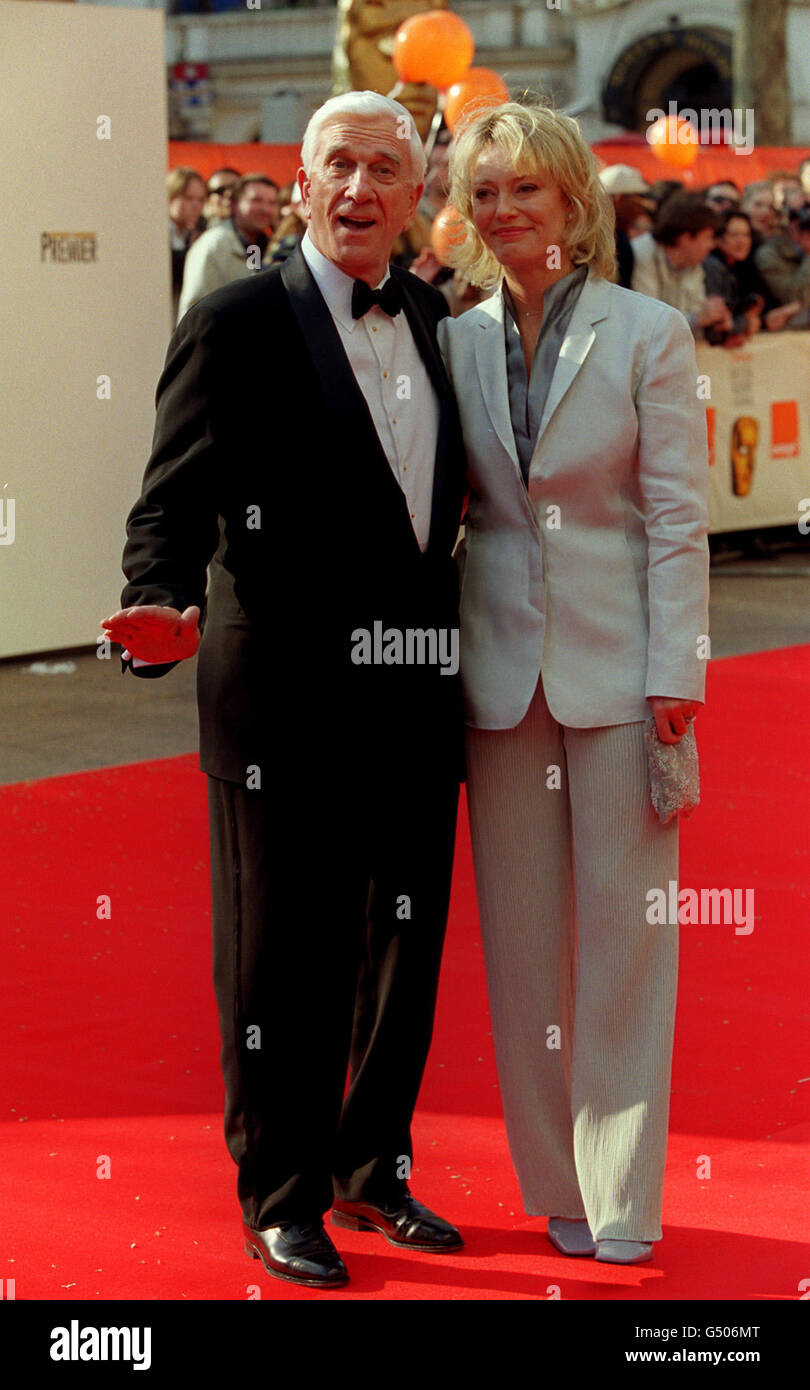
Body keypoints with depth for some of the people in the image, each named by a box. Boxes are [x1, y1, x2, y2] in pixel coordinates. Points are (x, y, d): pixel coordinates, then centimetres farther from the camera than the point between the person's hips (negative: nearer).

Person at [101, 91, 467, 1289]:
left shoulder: (428, 315, 10)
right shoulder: (238, 323, -8)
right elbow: (177, 502, -13)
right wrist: (165, 608, -31)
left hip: (415, 695, 6)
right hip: (287, 703, -6)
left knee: (406, 948, 15)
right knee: (281, 962, 5)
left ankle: (372, 1170, 33)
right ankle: (281, 1202, 20)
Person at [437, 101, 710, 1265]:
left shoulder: (648, 333, -3)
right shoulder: (457, 341, 6)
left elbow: (678, 515, -5)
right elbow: (442, 508, 9)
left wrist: (674, 675, -10)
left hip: (617, 666, -3)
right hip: (501, 666, 3)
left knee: (622, 929, 0)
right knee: (521, 933, 8)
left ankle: (622, 1200, 9)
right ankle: (557, 1185, 19)